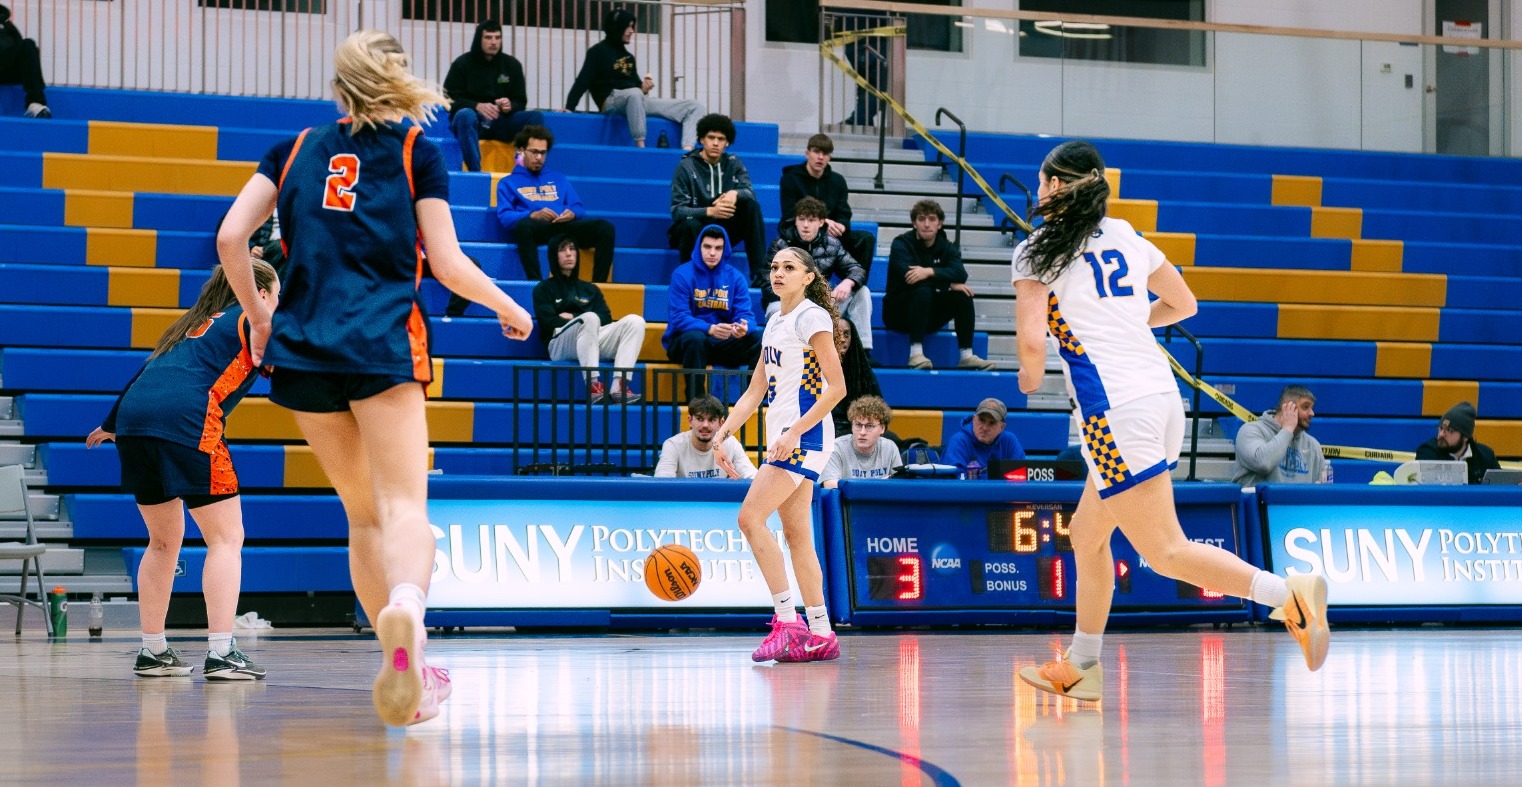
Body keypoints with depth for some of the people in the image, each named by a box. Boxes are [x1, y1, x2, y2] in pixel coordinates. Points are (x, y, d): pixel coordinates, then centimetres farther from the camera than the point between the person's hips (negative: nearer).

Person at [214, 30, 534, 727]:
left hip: (301, 348, 4)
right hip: (384, 343, -4)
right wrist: (509, 308, 19)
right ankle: (404, 608, -49)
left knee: (363, 514, 15)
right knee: (403, 506, -16)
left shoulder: (297, 150, 15)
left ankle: (406, 673, 16)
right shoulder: (417, 150, 8)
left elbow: (230, 238, 7)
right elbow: (447, 264, 3)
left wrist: (257, 315, 22)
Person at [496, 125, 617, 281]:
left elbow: (580, 208, 21)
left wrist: (572, 214, -5)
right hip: (538, 229, -4)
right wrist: (533, 215, -16)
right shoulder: (508, 183, 20)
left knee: (605, 227, -25)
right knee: (523, 225, -42)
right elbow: (505, 217, 3)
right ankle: (535, 282, -42)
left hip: (565, 226, 4)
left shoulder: (558, 178, 32)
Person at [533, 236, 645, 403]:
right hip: (560, 344, -5)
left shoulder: (590, 289, 28)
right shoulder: (544, 289, 16)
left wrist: (572, 317, 0)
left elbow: (606, 319, 10)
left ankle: (619, 386, -39)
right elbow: (549, 323, -1)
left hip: (594, 342, 5)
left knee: (635, 321, -20)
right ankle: (593, 385, -48)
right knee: (589, 318, -37)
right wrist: (580, 319, 0)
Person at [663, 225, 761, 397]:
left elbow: (745, 314, -2)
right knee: (695, 338, -38)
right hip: (684, 341, -4)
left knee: (760, 344, -20)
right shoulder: (683, 274, -7)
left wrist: (744, 327, -29)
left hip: (724, 342, 4)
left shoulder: (735, 277, 5)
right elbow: (678, 318, -16)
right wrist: (710, 329, -34)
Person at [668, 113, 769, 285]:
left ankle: (760, 274, -24)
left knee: (752, 205, -20)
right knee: (691, 224, -37)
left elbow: (750, 193, -11)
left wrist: (735, 194, -35)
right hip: (697, 232, -4)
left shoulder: (733, 163, 5)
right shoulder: (687, 166, -7)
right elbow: (677, 210, -16)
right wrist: (710, 212, -33)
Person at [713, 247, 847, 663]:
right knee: (797, 536, 7)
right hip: (782, 438, 9)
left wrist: (795, 433, -20)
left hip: (805, 436, -9)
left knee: (750, 517, -16)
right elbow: (755, 392, 20)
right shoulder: (775, 324, 18)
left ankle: (788, 622, -15)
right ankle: (821, 634, 9)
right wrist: (723, 433, 9)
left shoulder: (812, 316, -8)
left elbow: (836, 387, -15)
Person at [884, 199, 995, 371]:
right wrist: (950, 283, -26)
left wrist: (929, 272, -36)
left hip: (929, 315, 5)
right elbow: (907, 274, -27)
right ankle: (916, 354, -41)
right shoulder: (902, 244, -9)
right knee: (922, 291, -33)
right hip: (899, 311, -4)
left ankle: (967, 355, -21)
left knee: (963, 295, -17)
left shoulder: (947, 247, 3)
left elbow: (960, 273, -18)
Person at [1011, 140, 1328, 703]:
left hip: (1115, 411, -8)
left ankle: (1288, 595, -25)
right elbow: (1183, 304, 26)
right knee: (1087, 533, 21)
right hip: (1162, 395, 8)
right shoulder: (1127, 239, 16)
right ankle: (1082, 667, 27)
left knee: (1166, 552, -8)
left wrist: (1031, 378, 9)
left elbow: (1032, 339, -13)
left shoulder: (1037, 251, -2)